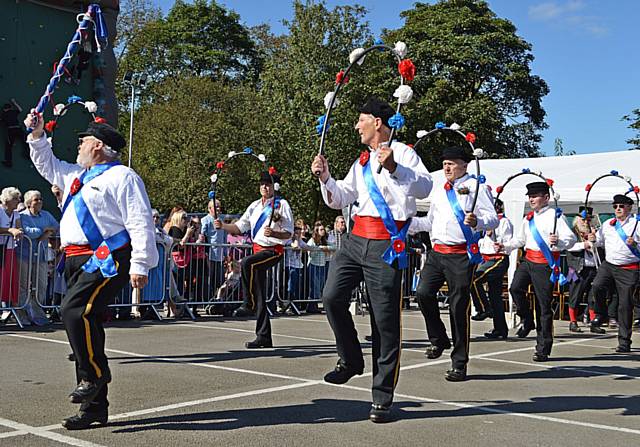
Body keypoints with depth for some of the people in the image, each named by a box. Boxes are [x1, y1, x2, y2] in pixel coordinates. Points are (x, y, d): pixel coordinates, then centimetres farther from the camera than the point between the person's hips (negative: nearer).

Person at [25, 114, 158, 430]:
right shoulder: (78, 175, 23)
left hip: (107, 259, -9)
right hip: (79, 261, 9)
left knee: (75, 310, -28)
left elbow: (140, 222, -12)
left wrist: (139, 265, -18)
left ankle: (94, 375, -14)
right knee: (85, 321, 8)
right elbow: (47, 166, 41)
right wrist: (37, 136, 29)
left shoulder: (122, 176, -4)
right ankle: (94, 407, 15)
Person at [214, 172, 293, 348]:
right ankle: (264, 337, 12)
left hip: (274, 250, -7)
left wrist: (273, 233, -24)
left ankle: (248, 304, -19)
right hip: (258, 249, 7)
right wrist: (223, 226, -2)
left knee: (246, 263, -35)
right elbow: (239, 227, 15)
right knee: (260, 296, 6)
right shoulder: (255, 206, 15)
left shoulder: (281, 204, -3)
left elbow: (288, 233, -6)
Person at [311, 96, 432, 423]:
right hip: (356, 239, 7)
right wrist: (325, 177, 9)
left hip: (386, 245, -7)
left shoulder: (402, 152, 1)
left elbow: (424, 188, -15)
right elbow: (339, 200, 26)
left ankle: (382, 398, 6)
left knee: (386, 321, -2)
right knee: (332, 297, -9)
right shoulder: (361, 163, 23)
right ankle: (351, 360, 14)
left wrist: (394, 167, -28)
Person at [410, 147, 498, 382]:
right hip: (437, 252, 6)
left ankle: (459, 364, 7)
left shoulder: (475, 187, 1)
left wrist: (476, 222, -27)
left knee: (459, 307, -3)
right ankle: (438, 340, 13)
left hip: (462, 255, -6)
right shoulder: (439, 191, 21)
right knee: (423, 292, -12)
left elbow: (493, 218, -6)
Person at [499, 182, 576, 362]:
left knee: (544, 306, -1)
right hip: (528, 260, 6)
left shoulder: (555, 216, -6)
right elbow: (520, 239, 27)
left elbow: (571, 238, -15)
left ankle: (543, 349, 7)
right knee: (515, 288, -20)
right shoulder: (528, 218, 16)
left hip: (545, 264, -6)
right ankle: (527, 321, 7)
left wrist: (558, 242, -36)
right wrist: (504, 246, 10)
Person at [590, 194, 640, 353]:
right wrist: (594, 239, 4)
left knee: (625, 305, 0)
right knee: (597, 286, -26)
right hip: (608, 264, 3)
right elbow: (600, 241, 25)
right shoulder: (607, 224, 12)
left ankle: (624, 342, 11)